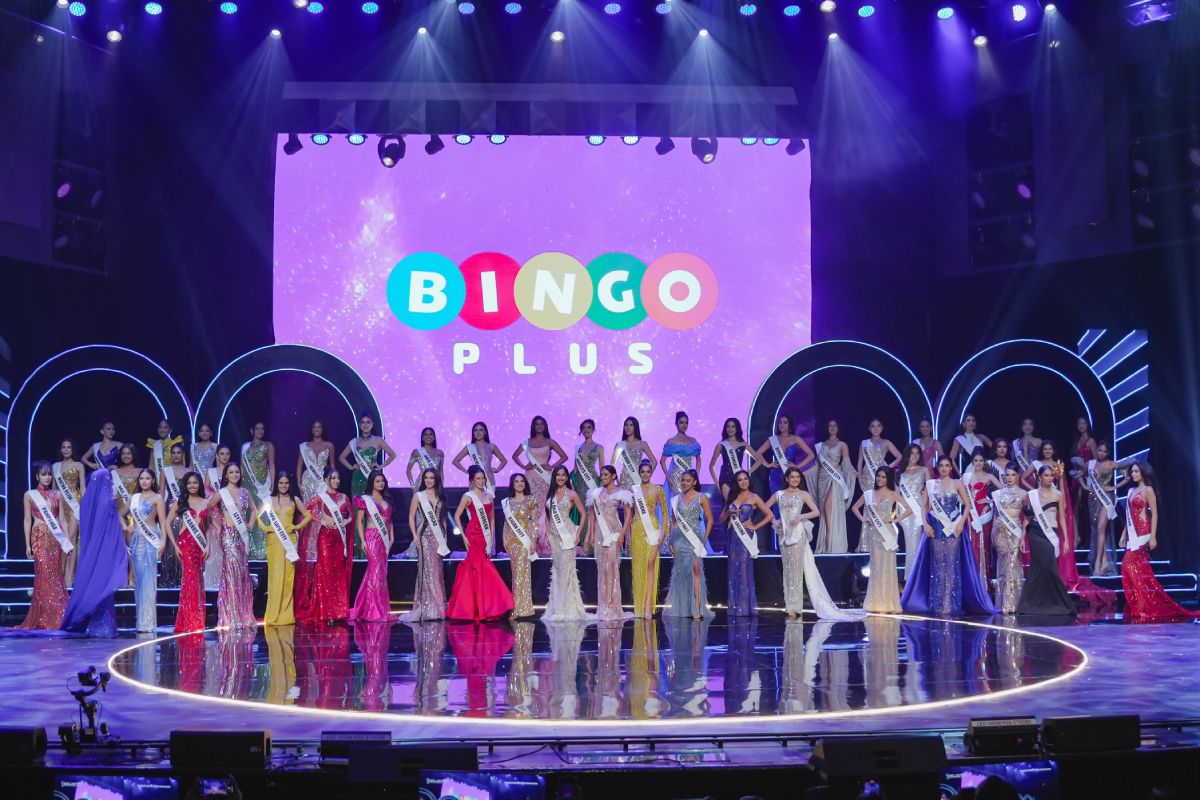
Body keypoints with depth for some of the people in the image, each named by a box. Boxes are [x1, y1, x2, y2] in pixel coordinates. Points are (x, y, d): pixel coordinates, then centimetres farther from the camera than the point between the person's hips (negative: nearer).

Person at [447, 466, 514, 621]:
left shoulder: (489, 496, 13)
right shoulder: (468, 496, -2)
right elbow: (457, 516, -4)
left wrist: (492, 537, 10)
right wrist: (463, 536, -10)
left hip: (485, 537, 5)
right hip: (473, 536, -5)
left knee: (481, 570, 3)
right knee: (479, 569, -7)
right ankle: (479, 609, -1)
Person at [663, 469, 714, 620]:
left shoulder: (701, 497, 3)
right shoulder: (676, 499, 10)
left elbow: (710, 520, 3)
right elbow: (674, 521, 14)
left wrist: (705, 539, -3)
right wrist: (671, 541, 7)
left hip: (694, 538, -3)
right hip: (679, 538, 3)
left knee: (695, 569, -12)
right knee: (680, 572, 1)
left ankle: (697, 609, -13)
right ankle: (680, 609, 6)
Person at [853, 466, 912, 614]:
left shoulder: (893, 495, 2)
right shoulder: (868, 494, 8)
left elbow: (908, 510, -2)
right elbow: (854, 507, 16)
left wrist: (895, 519, -9)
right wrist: (862, 519, 2)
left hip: (887, 533, -2)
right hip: (873, 533, 2)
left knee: (887, 566, -2)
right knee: (875, 566, 4)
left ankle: (887, 604, 2)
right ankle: (876, 603, 8)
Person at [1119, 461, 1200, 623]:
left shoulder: (1148, 490, -6)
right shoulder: (1132, 491, 16)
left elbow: (1154, 514, -10)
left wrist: (1153, 537, -16)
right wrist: (1124, 534, 18)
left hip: (1142, 533, -7)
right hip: (1132, 534, 8)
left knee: (1129, 565, -13)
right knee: (1139, 568, 6)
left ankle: (1141, 606, -7)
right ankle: (1141, 605, 7)